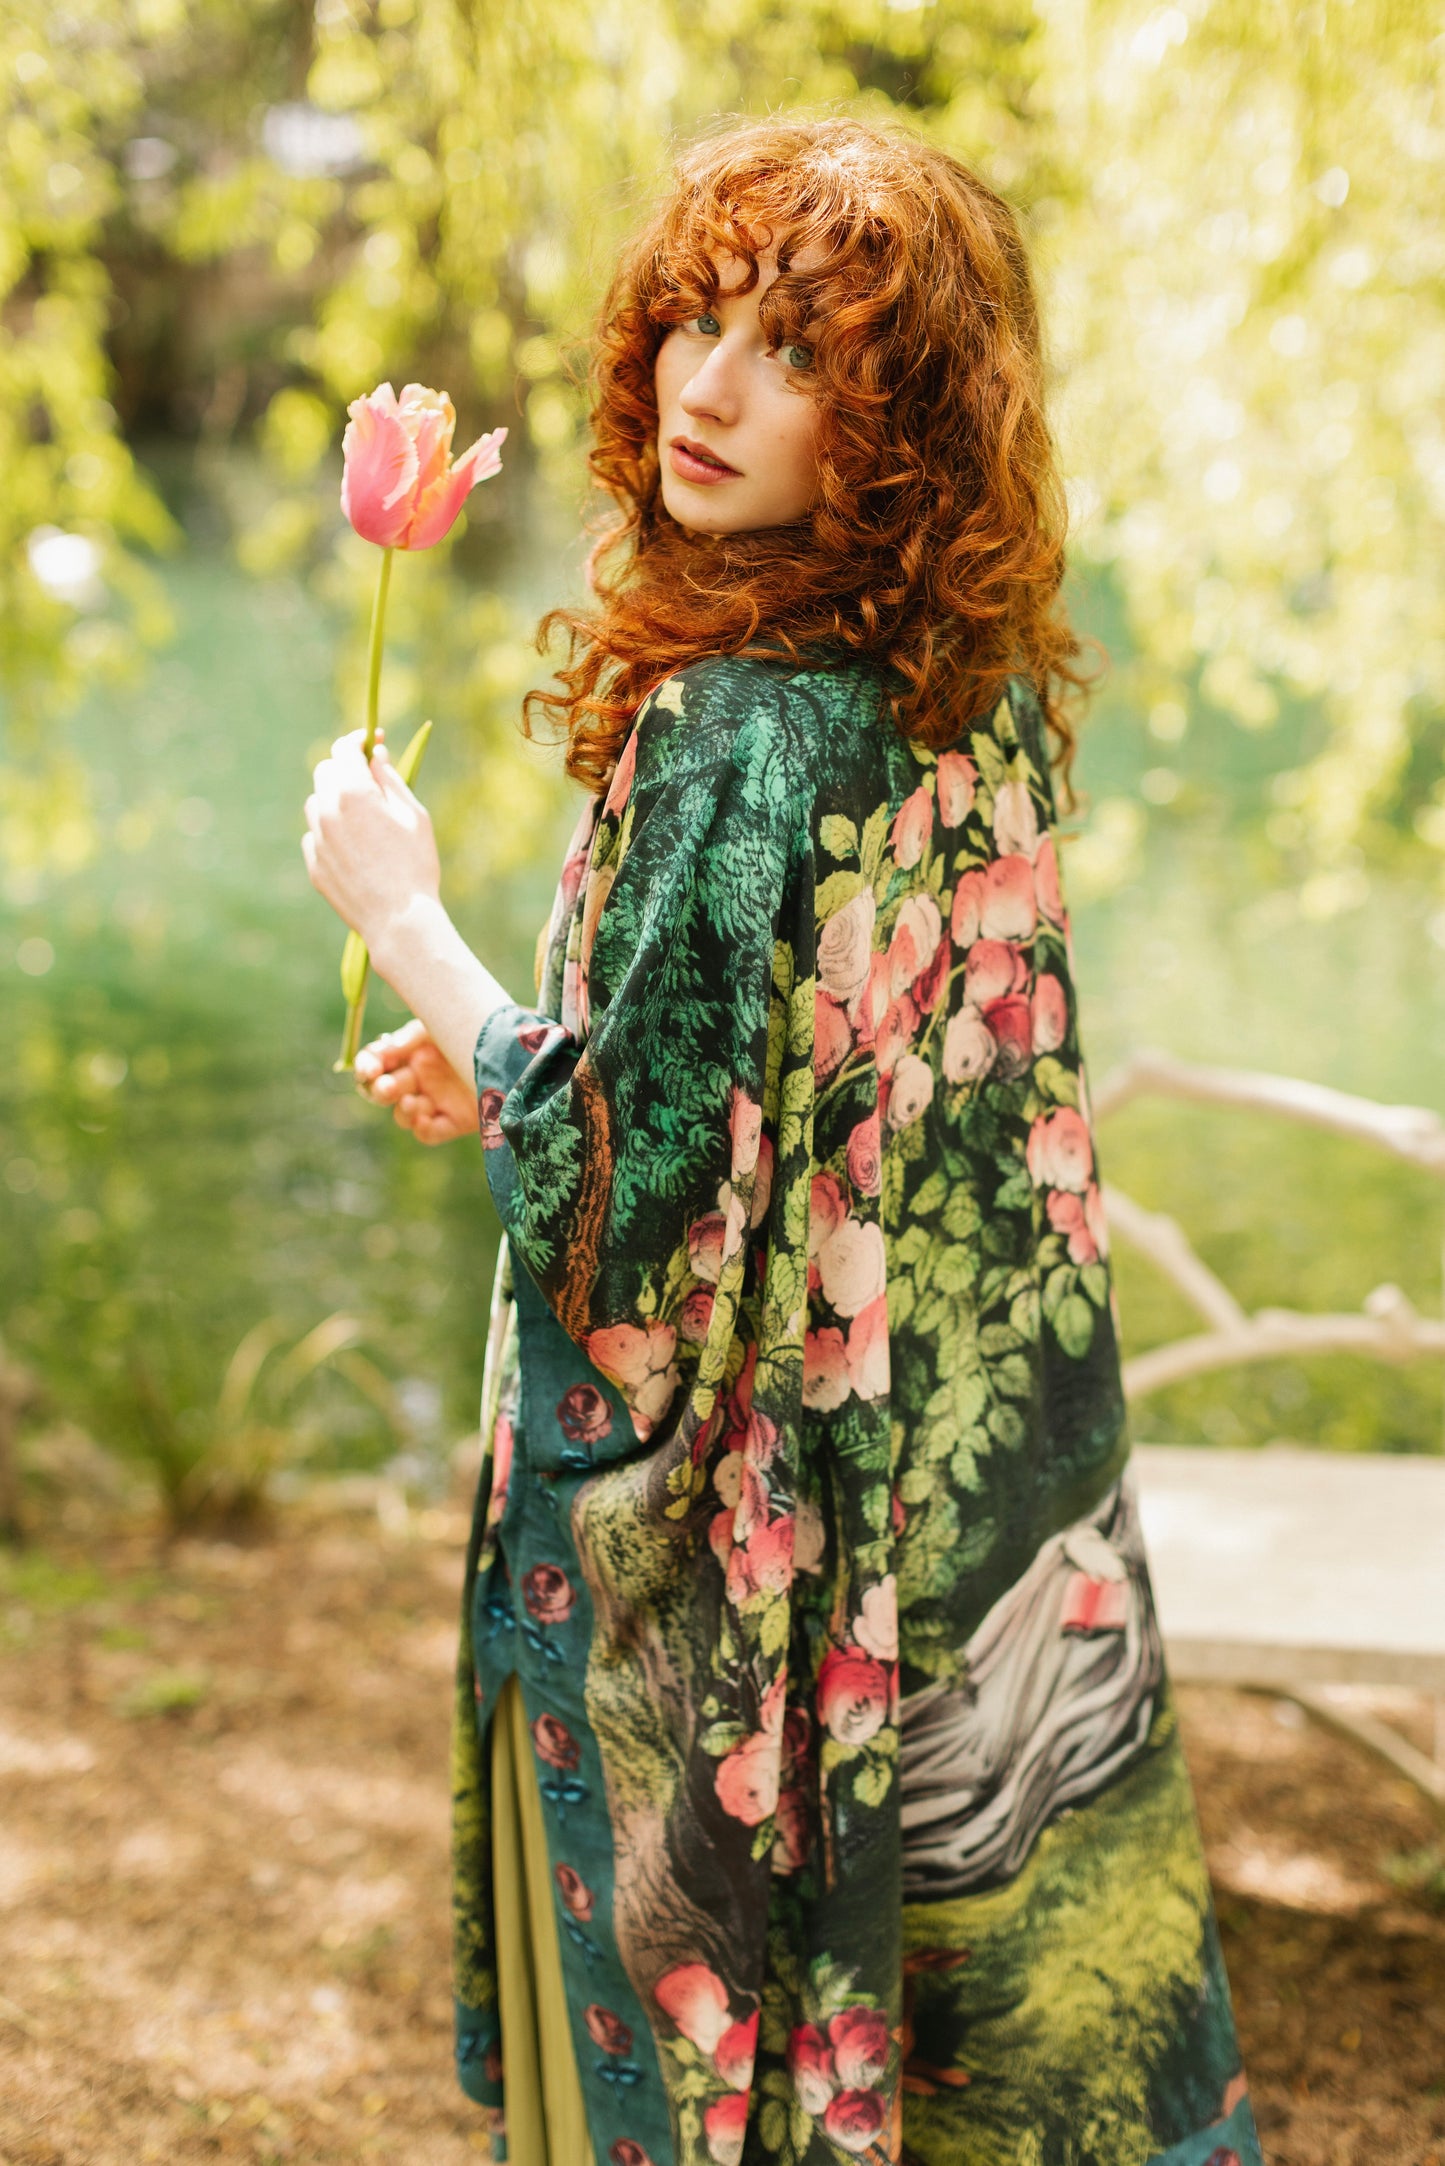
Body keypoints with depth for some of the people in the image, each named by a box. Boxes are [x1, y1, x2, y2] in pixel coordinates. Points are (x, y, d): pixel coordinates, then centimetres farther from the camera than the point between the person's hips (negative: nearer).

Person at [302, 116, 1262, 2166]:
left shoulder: (743, 731, -24)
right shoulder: (982, 697, 3)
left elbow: (634, 1175, -21)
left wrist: (403, 911, -9)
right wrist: (517, 1070, 12)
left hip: (750, 1523, -8)